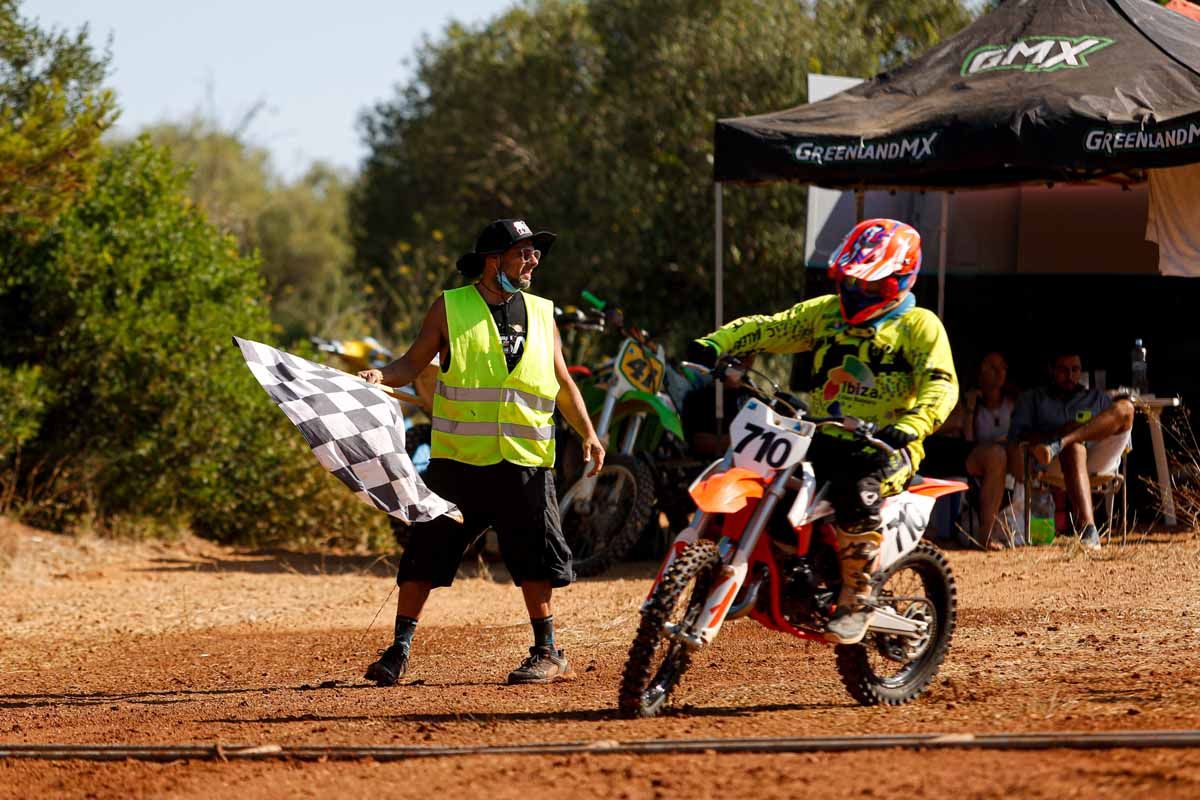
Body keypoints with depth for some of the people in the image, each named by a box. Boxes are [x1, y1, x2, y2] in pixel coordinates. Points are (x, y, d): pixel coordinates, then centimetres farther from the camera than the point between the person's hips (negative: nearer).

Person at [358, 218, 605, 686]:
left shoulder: (541, 313, 11)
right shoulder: (450, 308, 2)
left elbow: (563, 383, 16)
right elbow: (414, 363, 2)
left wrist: (588, 434, 7)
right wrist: (381, 376, -18)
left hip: (525, 460, 2)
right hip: (458, 458, -2)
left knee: (534, 559, 2)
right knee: (426, 555, -2)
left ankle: (548, 654, 13)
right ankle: (399, 652, 5)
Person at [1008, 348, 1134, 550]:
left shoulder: (1098, 398, 33)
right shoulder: (1032, 399, 24)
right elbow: (1017, 435, 6)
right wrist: (1060, 431, -11)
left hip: (1099, 461, 2)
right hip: (1056, 465, -2)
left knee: (1125, 407, -22)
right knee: (1074, 448, -41)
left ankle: (1060, 443, -39)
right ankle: (1087, 526, -56)